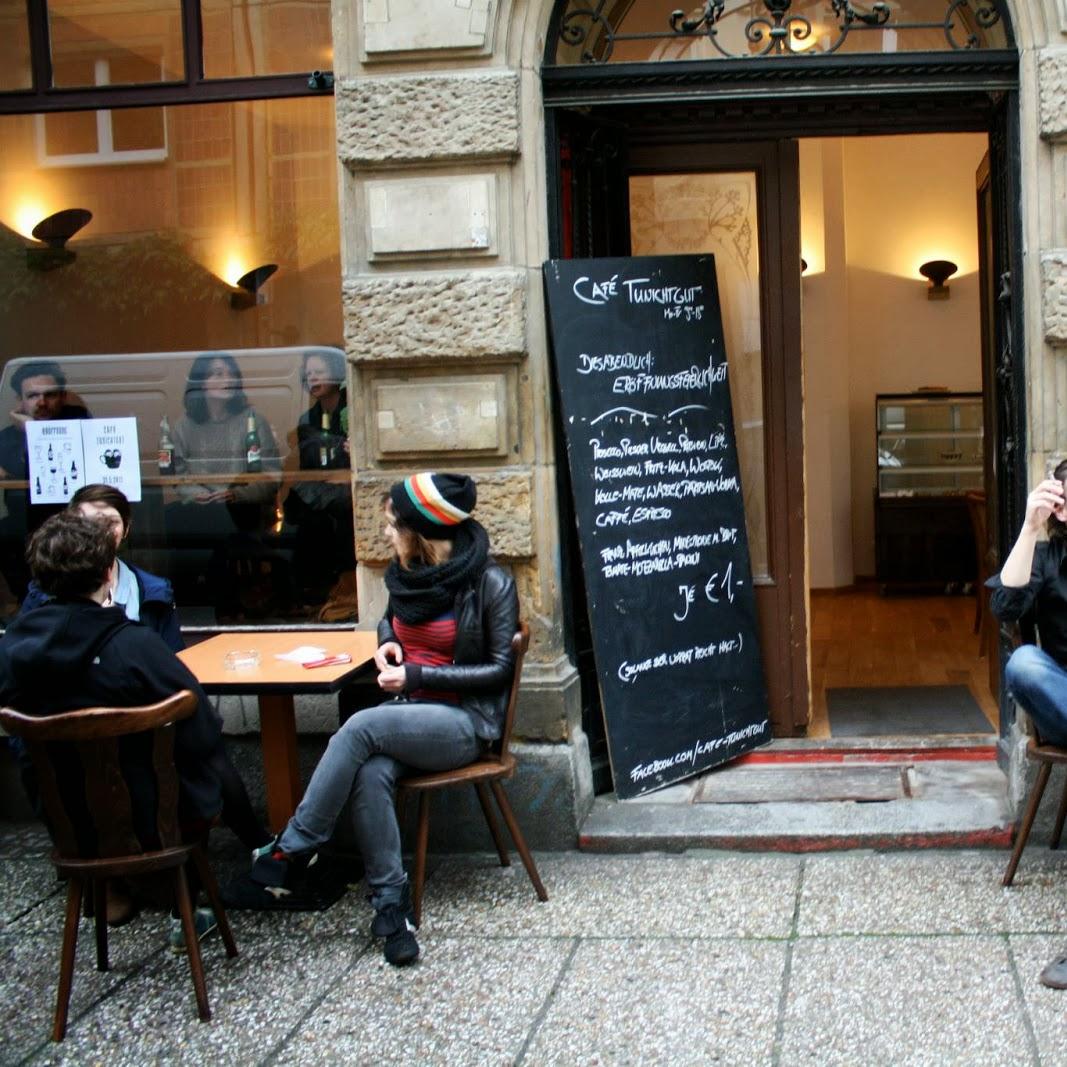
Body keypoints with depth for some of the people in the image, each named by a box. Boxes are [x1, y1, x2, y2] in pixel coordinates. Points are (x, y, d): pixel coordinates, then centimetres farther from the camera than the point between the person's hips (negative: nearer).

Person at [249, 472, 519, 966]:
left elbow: (499, 669, -9)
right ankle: (391, 903, -24)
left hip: (465, 721, -5)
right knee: (371, 773, -30)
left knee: (361, 727, -30)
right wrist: (387, 642, 5)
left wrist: (416, 676, -15)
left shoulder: (489, 582, -9)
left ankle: (294, 848, -18)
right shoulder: (404, 573, 9)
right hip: (408, 710, 5)